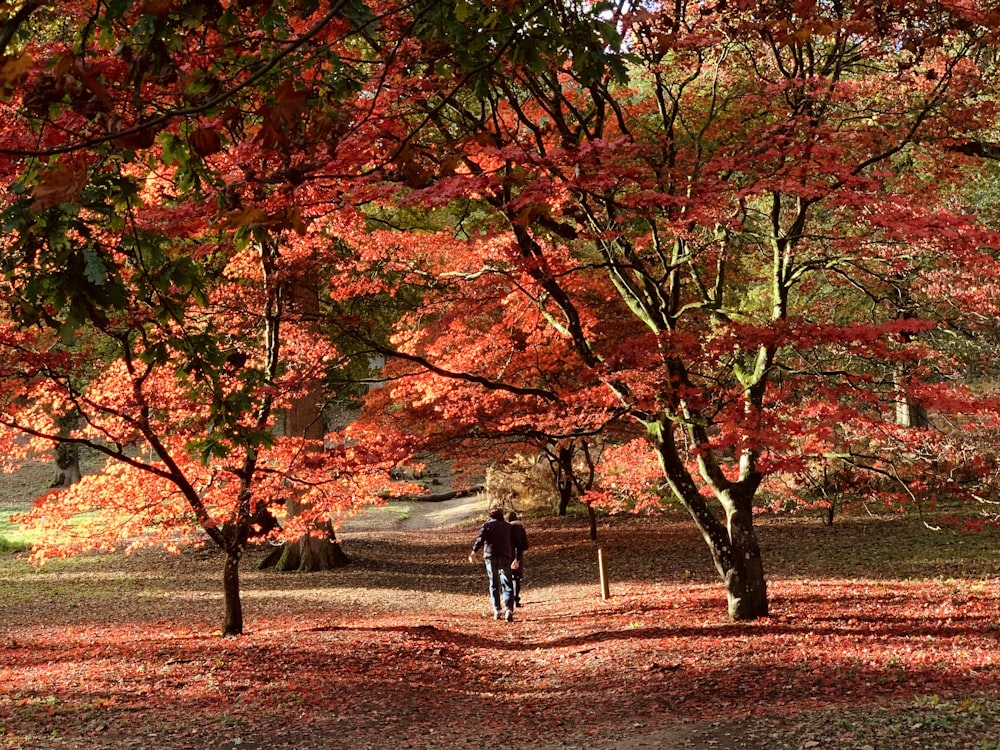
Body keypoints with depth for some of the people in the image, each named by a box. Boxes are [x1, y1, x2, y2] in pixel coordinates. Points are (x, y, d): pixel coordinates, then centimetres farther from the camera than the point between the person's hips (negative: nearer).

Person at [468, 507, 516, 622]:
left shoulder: (487, 525, 9)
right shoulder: (508, 526, 17)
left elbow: (480, 539, -7)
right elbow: (513, 544, 18)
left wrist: (473, 552, -15)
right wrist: (513, 559, 25)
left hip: (490, 556, 0)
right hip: (505, 557, 1)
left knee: (494, 585, 11)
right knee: (507, 585, -3)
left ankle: (497, 610, 7)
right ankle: (508, 609, -22)